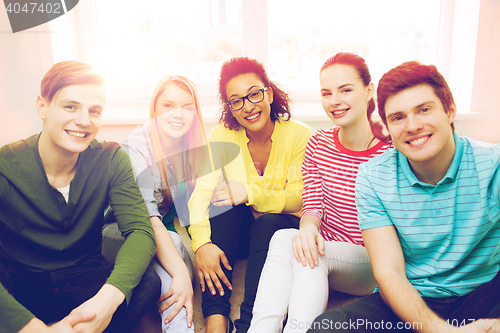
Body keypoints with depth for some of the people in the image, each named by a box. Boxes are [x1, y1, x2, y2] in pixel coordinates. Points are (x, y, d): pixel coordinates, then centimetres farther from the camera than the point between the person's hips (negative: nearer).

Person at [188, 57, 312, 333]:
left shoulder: (299, 135, -11)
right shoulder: (221, 137, -6)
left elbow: (299, 199, -14)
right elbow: (201, 193, -18)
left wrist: (251, 192, -30)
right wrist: (202, 244, -34)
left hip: (281, 229, -1)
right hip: (234, 233, 2)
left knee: (267, 224, -34)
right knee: (224, 200, -29)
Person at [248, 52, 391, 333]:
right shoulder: (318, 144, 2)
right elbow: (312, 206, 0)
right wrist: (309, 226, -22)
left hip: (373, 261, -3)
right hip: (326, 253, 4)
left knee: (284, 240, -29)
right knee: (285, 236, -29)